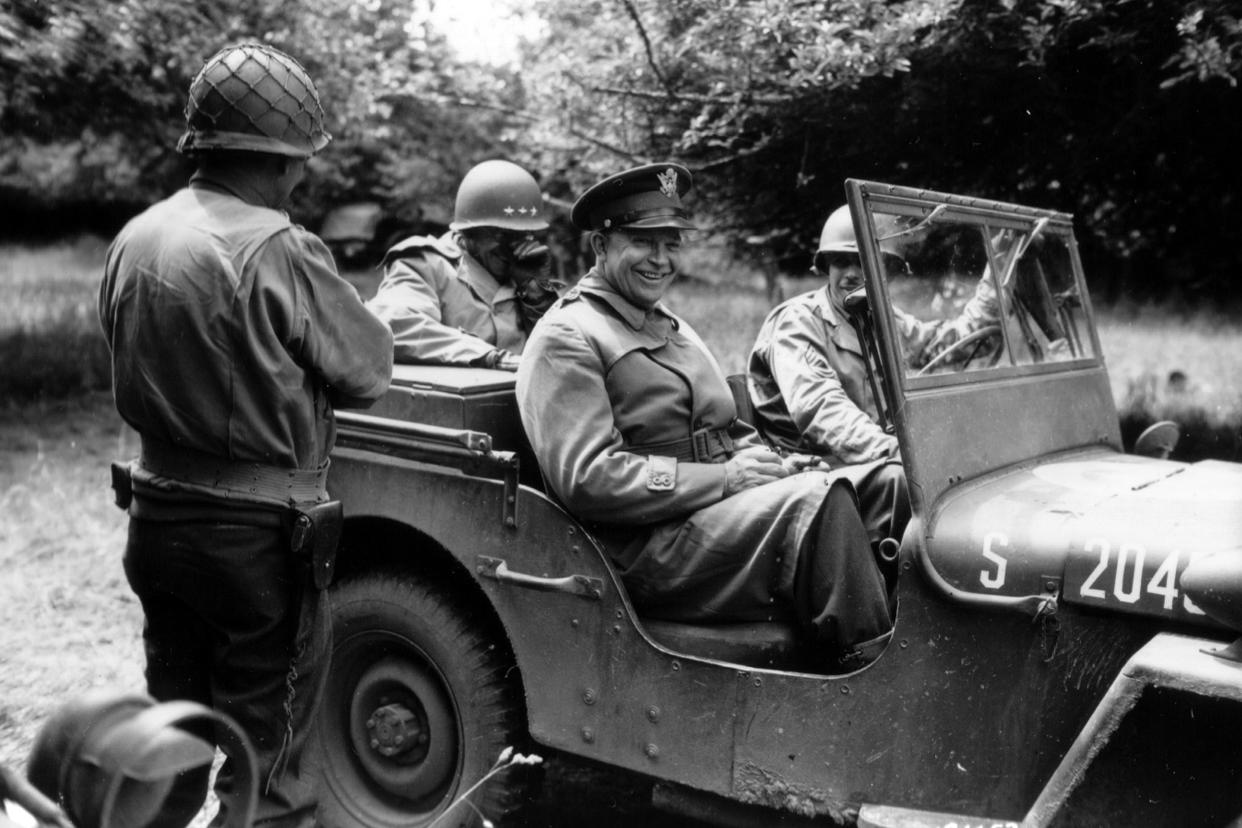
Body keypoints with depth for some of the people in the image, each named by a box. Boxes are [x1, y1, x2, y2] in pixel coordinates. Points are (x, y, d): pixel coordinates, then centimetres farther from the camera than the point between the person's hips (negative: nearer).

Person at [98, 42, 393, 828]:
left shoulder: (134, 239, 0)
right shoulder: (279, 251, -20)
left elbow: (133, 366, 11)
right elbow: (372, 369, -9)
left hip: (156, 515, 7)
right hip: (258, 534, -7)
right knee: (262, 761, 8)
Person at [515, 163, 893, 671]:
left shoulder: (670, 326, 23)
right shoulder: (567, 338, -5)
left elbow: (732, 433, 25)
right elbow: (587, 480, -16)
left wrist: (767, 465, 0)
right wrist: (724, 479, -16)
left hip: (718, 512, 9)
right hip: (649, 551, -8)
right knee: (816, 501, -27)